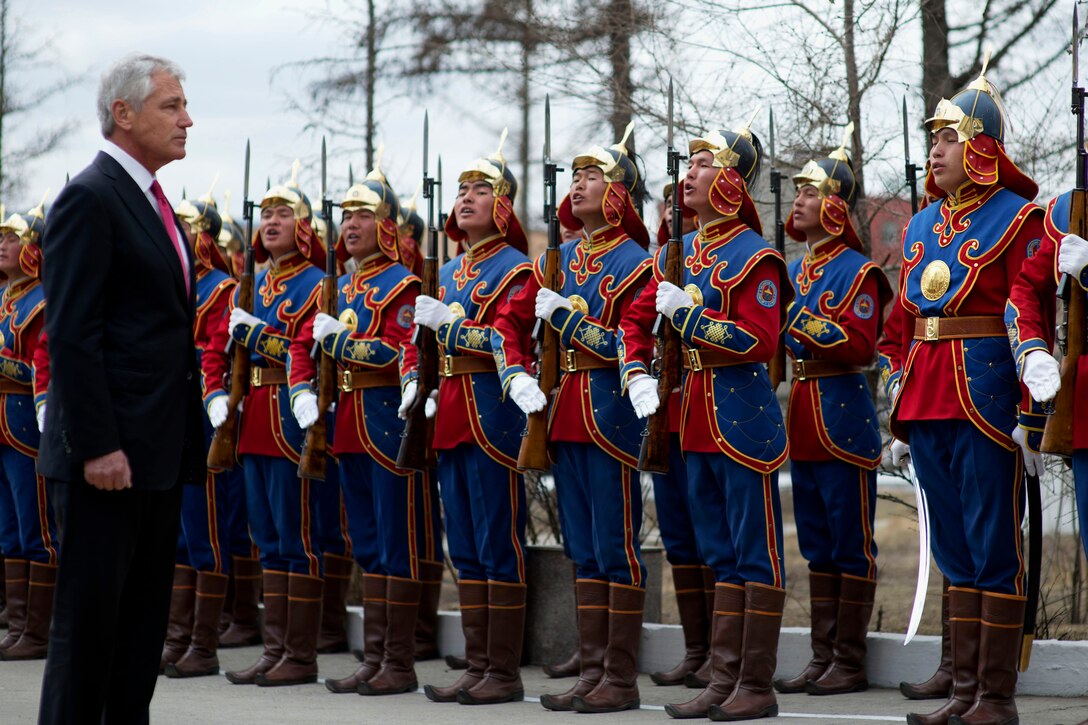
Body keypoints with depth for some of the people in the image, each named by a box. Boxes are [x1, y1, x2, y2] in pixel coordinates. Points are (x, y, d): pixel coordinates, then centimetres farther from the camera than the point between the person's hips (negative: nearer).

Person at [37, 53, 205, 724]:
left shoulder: (154, 203, 17)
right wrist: (96, 446, -21)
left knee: (145, 611, 13)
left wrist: (190, 437, 16)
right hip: (111, 452, -9)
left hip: (161, 451, 9)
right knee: (90, 611, -3)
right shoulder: (89, 199, -12)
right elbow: (72, 336, -17)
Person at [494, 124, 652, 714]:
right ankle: (592, 673, 14)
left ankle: (622, 680, 0)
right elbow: (509, 321, 16)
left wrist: (565, 314, -17)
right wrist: (517, 377, -1)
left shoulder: (635, 263, -6)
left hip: (610, 416, -7)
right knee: (584, 553, 10)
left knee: (616, 549, -4)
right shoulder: (559, 259, 14)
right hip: (564, 416, 7)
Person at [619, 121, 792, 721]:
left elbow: (759, 340, -19)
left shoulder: (754, 256, -10)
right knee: (720, 557, 12)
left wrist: (685, 312, -19)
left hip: (743, 417, -8)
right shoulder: (680, 253, 14)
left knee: (755, 554, -2)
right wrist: (637, 375, 5)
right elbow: (637, 317, 21)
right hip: (696, 418, 8)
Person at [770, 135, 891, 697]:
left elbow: (860, 346, -18)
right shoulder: (795, 270, 15)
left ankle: (850, 662, 2)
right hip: (802, 421, 8)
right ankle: (822, 656, 16)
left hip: (843, 419, -8)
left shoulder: (856, 270, -8)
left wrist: (804, 322, -24)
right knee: (817, 545, 11)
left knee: (851, 543, -2)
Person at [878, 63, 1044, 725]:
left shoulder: (1016, 218, -4)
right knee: (956, 551, 10)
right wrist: (900, 416, 15)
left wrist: (1032, 416, -16)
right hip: (927, 408, 7)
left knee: (994, 548, -3)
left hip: (987, 398, -7)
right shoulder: (921, 226, 16)